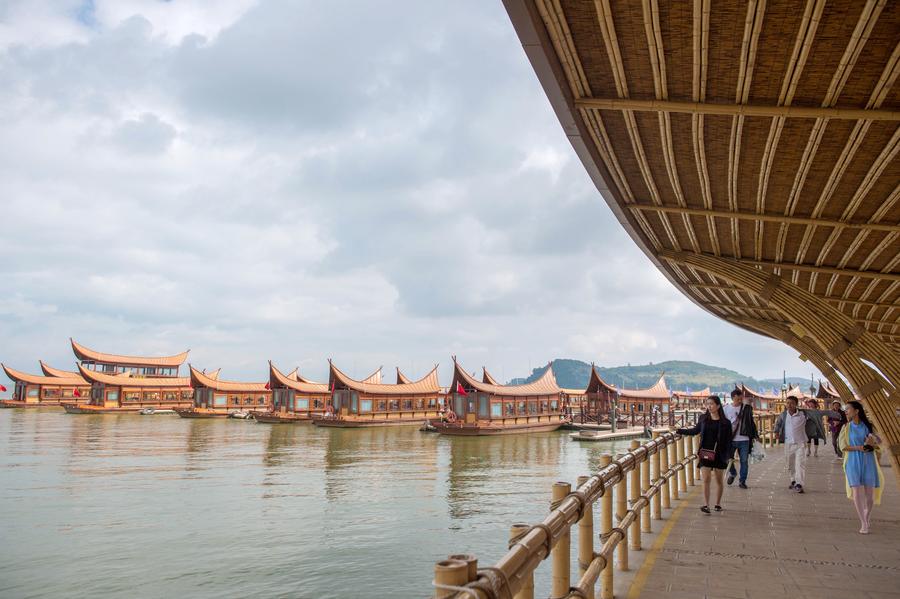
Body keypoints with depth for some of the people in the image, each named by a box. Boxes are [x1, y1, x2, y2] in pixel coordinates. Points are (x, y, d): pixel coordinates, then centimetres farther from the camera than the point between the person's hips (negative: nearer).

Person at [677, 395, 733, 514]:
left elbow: (728, 441, 0)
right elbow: (695, 431, 17)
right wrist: (678, 431, 11)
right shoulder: (703, 418, 4)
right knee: (706, 479, -7)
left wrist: (727, 456, -8)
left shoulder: (725, 423, -3)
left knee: (718, 480, 10)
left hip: (719, 454, -1)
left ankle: (718, 504, 25)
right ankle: (706, 505, -8)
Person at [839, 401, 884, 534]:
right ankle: (863, 524, -6)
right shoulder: (846, 428, 8)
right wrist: (859, 448, -13)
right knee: (857, 491, -10)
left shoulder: (868, 426, 7)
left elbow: (879, 443, 6)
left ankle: (866, 518, 23)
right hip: (853, 462, -1)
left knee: (870, 492, 0)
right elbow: (843, 445, 1)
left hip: (868, 461, 1)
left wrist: (872, 443, -16)